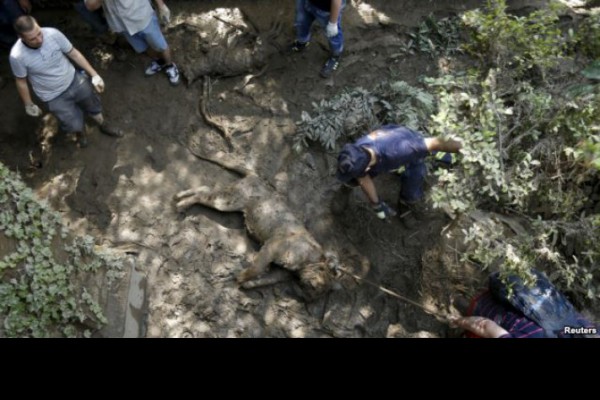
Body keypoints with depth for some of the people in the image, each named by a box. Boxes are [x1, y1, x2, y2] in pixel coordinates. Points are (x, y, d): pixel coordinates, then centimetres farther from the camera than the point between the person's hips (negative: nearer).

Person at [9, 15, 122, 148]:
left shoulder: (53, 34, -24)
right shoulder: (17, 56, -27)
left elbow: (74, 53, -9)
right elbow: (21, 82, -11)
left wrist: (94, 75, -7)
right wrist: (29, 105, 0)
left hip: (74, 80, 3)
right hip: (54, 97, -2)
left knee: (93, 106, 22)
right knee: (75, 125, 5)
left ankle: (103, 125, 55)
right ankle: (80, 132, 44)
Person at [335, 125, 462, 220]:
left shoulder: (395, 150, -49)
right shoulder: (355, 153, -33)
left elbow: (435, 143, -34)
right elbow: (364, 180, -13)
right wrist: (377, 206, 0)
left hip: (413, 152, -3)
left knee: (411, 197, -9)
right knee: (355, 177, 3)